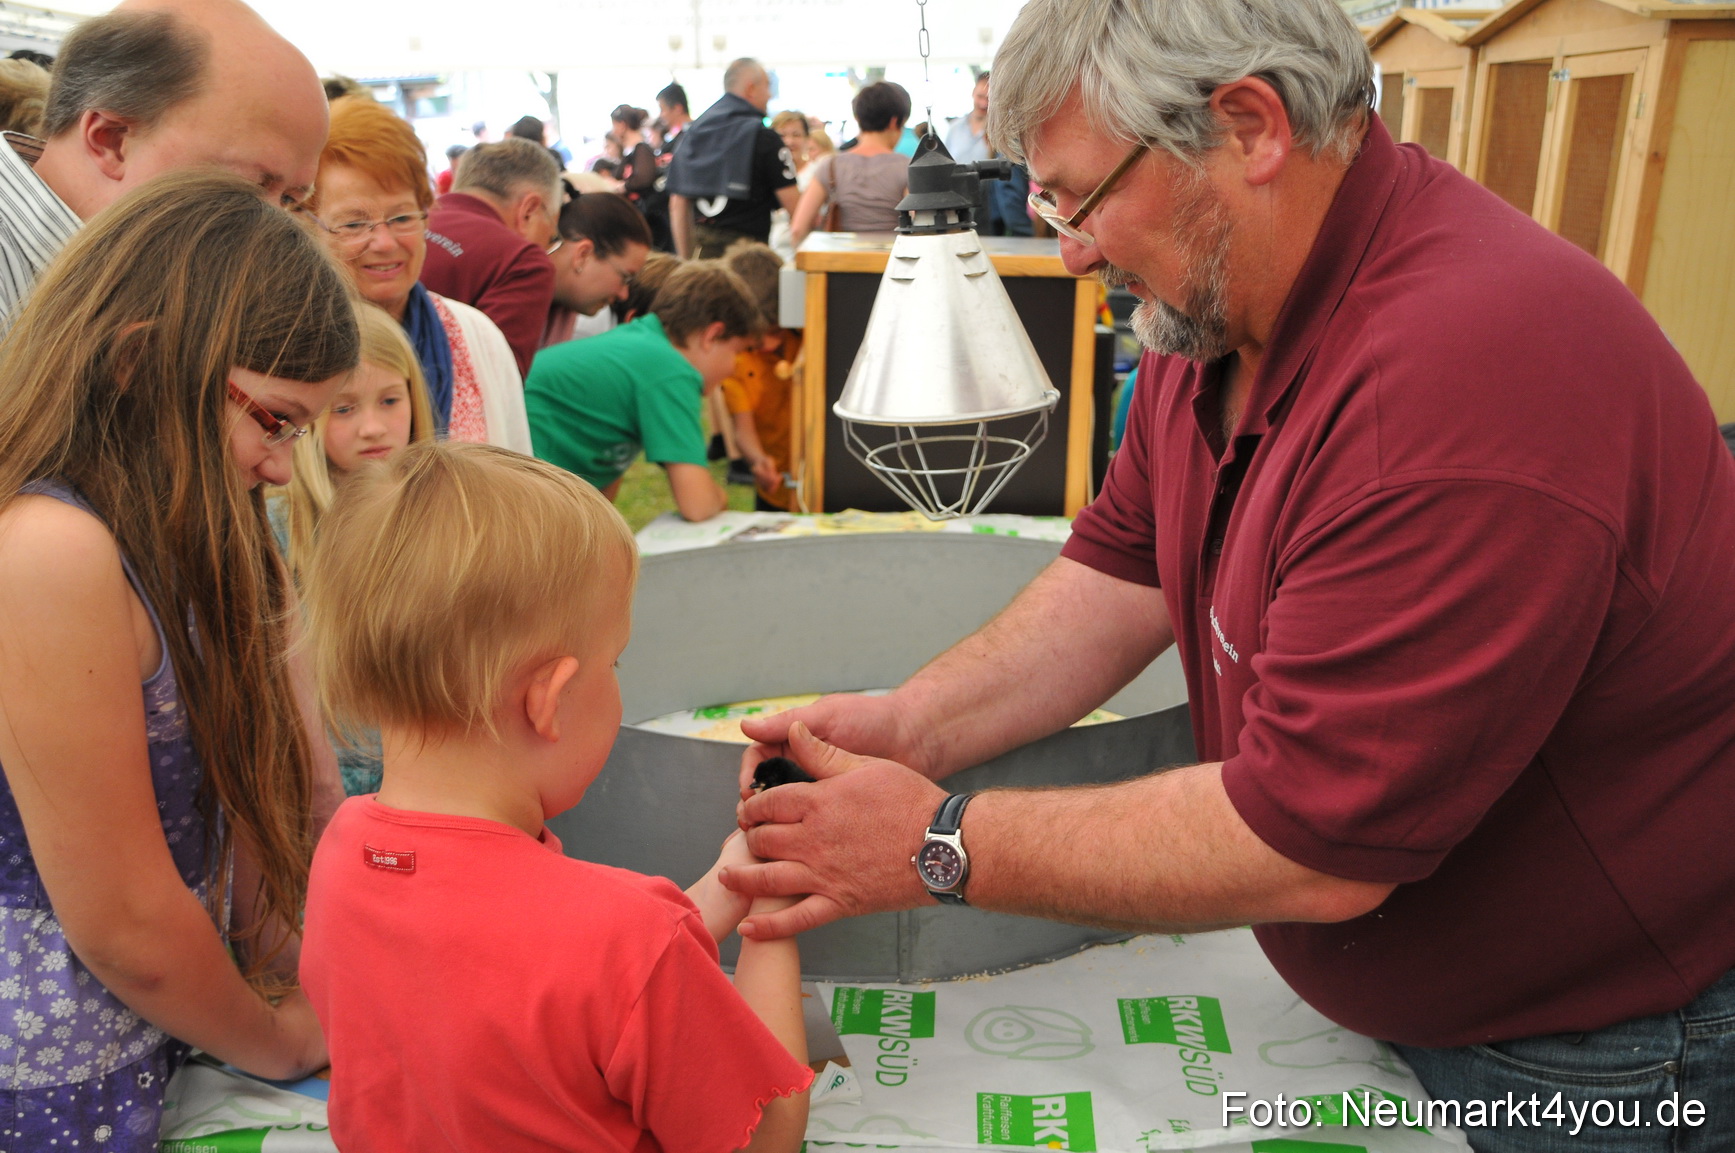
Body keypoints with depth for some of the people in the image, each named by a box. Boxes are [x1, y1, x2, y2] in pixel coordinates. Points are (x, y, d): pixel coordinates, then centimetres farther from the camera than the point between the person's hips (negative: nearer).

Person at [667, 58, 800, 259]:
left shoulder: (692, 133, 12)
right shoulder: (763, 136, -6)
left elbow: (678, 204, 12)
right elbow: (791, 201, -9)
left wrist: (685, 258, 17)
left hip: (702, 250, 6)